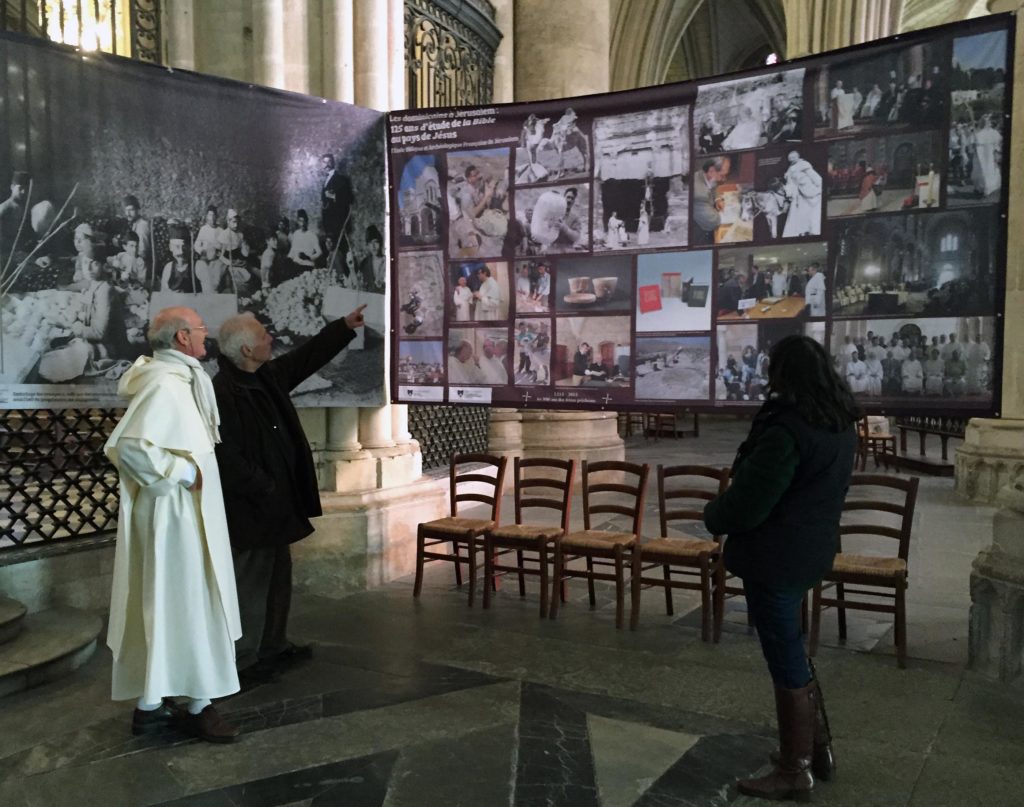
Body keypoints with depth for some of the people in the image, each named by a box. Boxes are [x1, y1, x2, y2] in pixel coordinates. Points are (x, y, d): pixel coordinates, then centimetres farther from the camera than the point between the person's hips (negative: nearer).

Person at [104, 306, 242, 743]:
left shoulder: (175, 378, 11)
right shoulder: (164, 385, -19)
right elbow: (126, 445, -29)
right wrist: (183, 471, -22)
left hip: (181, 511, 10)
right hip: (175, 513, -10)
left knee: (162, 605, 14)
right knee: (187, 605, 0)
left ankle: (149, 703, 24)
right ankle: (197, 706, 12)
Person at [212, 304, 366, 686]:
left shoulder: (268, 377, 7)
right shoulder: (222, 393, -21)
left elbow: (306, 358, 20)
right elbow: (226, 455, -24)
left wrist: (345, 327, 20)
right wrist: (264, 489, -19)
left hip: (275, 502, 10)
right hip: (249, 507, -10)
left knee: (278, 575, 19)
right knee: (250, 583, -1)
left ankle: (274, 646, 33)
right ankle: (243, 660, 12)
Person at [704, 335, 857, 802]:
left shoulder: (787, 431, -25)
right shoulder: (840, 424, 5)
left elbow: (747, 503, -22)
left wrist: (713, 516, 0)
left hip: (775, 557, -9)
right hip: (811, 549, 9)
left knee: (786, 662, 4)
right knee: (792, 653, 23)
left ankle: (795, 772, 19)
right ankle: (817, 748, 36)